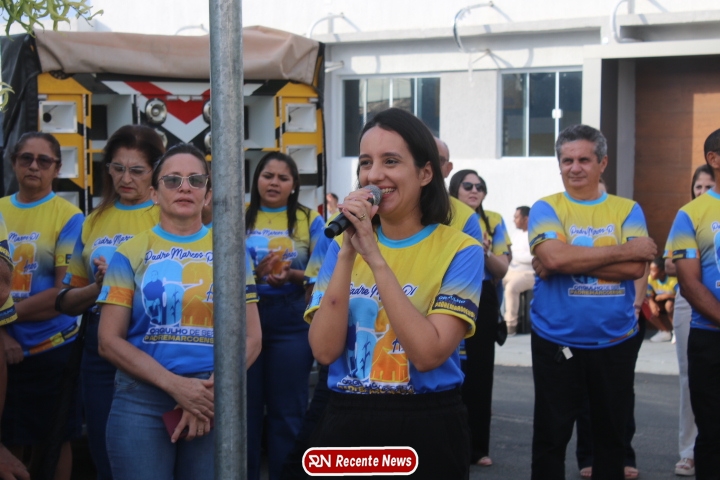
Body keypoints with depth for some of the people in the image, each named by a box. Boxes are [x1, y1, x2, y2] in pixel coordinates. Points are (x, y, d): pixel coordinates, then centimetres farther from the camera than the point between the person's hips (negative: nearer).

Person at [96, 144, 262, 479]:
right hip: (141, 401, -1)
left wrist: (214, 390, -11)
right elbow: (110, 341, -3)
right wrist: (176, 385, -14)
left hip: (212, 401, 1)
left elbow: (251, 338, 4)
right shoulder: (131, 253, 2)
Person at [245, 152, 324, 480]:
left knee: (287, 410, 4)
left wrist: (292, 274, -18)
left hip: (291, 320, -1)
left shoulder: (309, 220, 3)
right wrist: (254, 273, -14)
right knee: (246, 405, 6)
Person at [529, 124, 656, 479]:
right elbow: (553, 256, -21)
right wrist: (623, 251, -16)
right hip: (556, 342, -2)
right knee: (551, 435, 7)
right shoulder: (546, 209, -2)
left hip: (616, 343, 2)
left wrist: (570, 261, -18)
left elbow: (636, 268, -12)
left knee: (611, 433, 15)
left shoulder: (628, 210, 3)